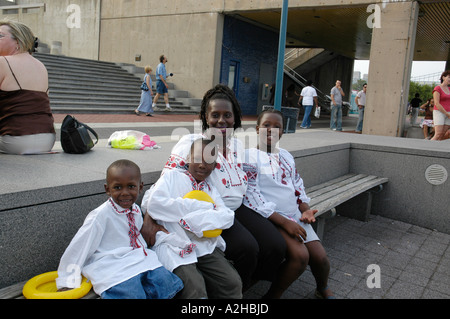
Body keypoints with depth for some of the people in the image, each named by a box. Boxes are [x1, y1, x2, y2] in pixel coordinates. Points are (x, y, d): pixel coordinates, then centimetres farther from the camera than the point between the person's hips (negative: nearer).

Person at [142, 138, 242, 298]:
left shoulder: (211, 189, 22)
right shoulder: (173, 176, 11)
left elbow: (227, 216, 4)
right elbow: (152, 203, -9)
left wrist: (191, 219, -14)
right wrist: (201, 207, -7)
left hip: (205, 244, 4)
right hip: (174, 243, -4)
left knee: (233, 283, -15)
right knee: (194, 287, -26)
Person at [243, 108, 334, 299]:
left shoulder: (287, 157, 17)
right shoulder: (249, 156, -7)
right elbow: (251, 197, -15)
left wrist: (305, 209, 0)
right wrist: (284, 222, -19)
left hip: (296, 217, 7)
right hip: (271, 219, -6)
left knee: (321, 258, -1)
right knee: (300, 255, -26)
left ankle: (323, 289, 33)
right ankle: (273, 295, -3)